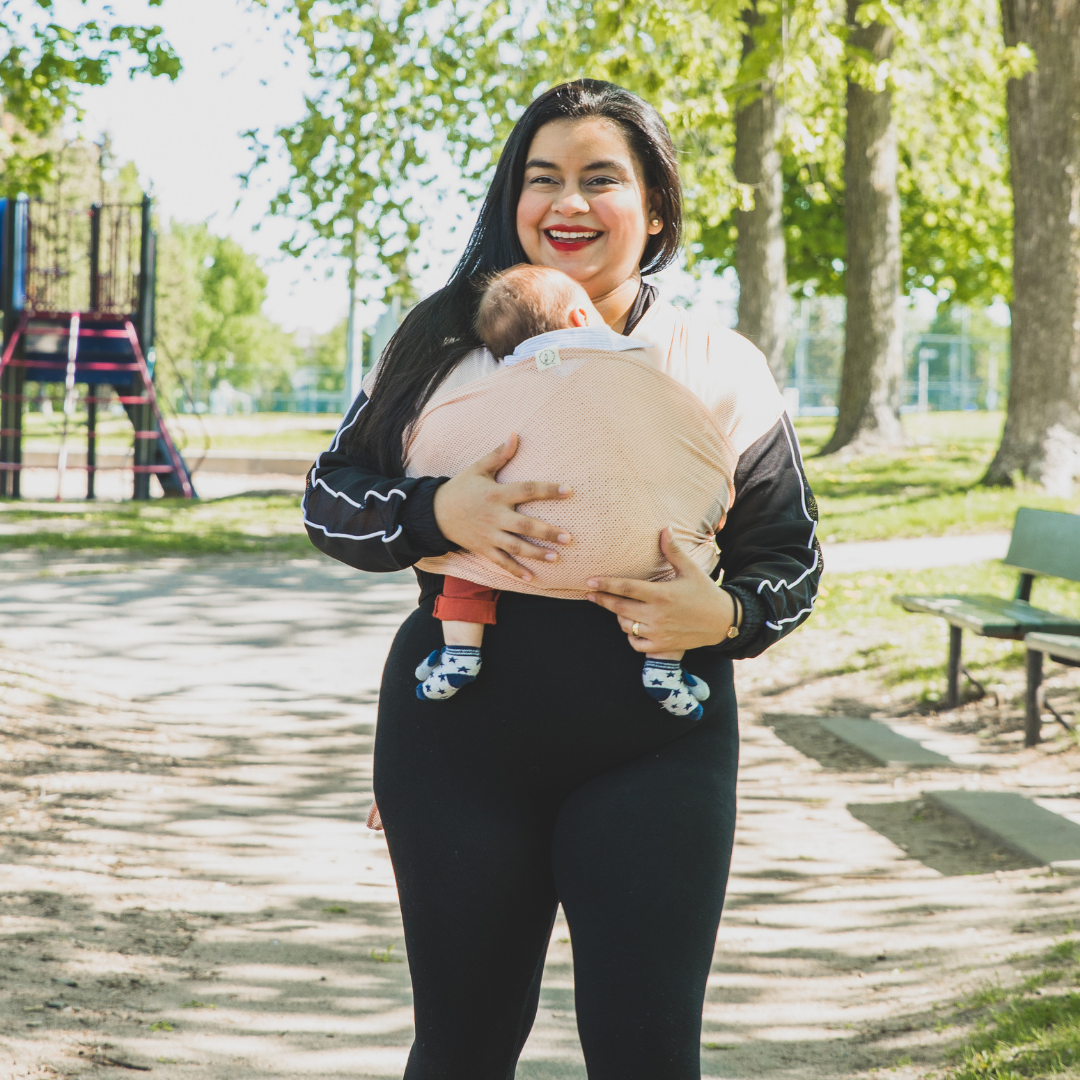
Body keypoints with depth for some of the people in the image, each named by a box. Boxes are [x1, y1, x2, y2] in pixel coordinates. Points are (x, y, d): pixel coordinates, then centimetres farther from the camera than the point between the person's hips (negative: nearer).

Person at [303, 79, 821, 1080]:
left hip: (654, 747, 0)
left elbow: (791, 558, 10)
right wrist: (440, 514, -14)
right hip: (460, 735, 1)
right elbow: (329, 499, 7)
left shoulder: (721, 368, 6)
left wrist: (723, 617, -13)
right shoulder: (449, 341, 7)